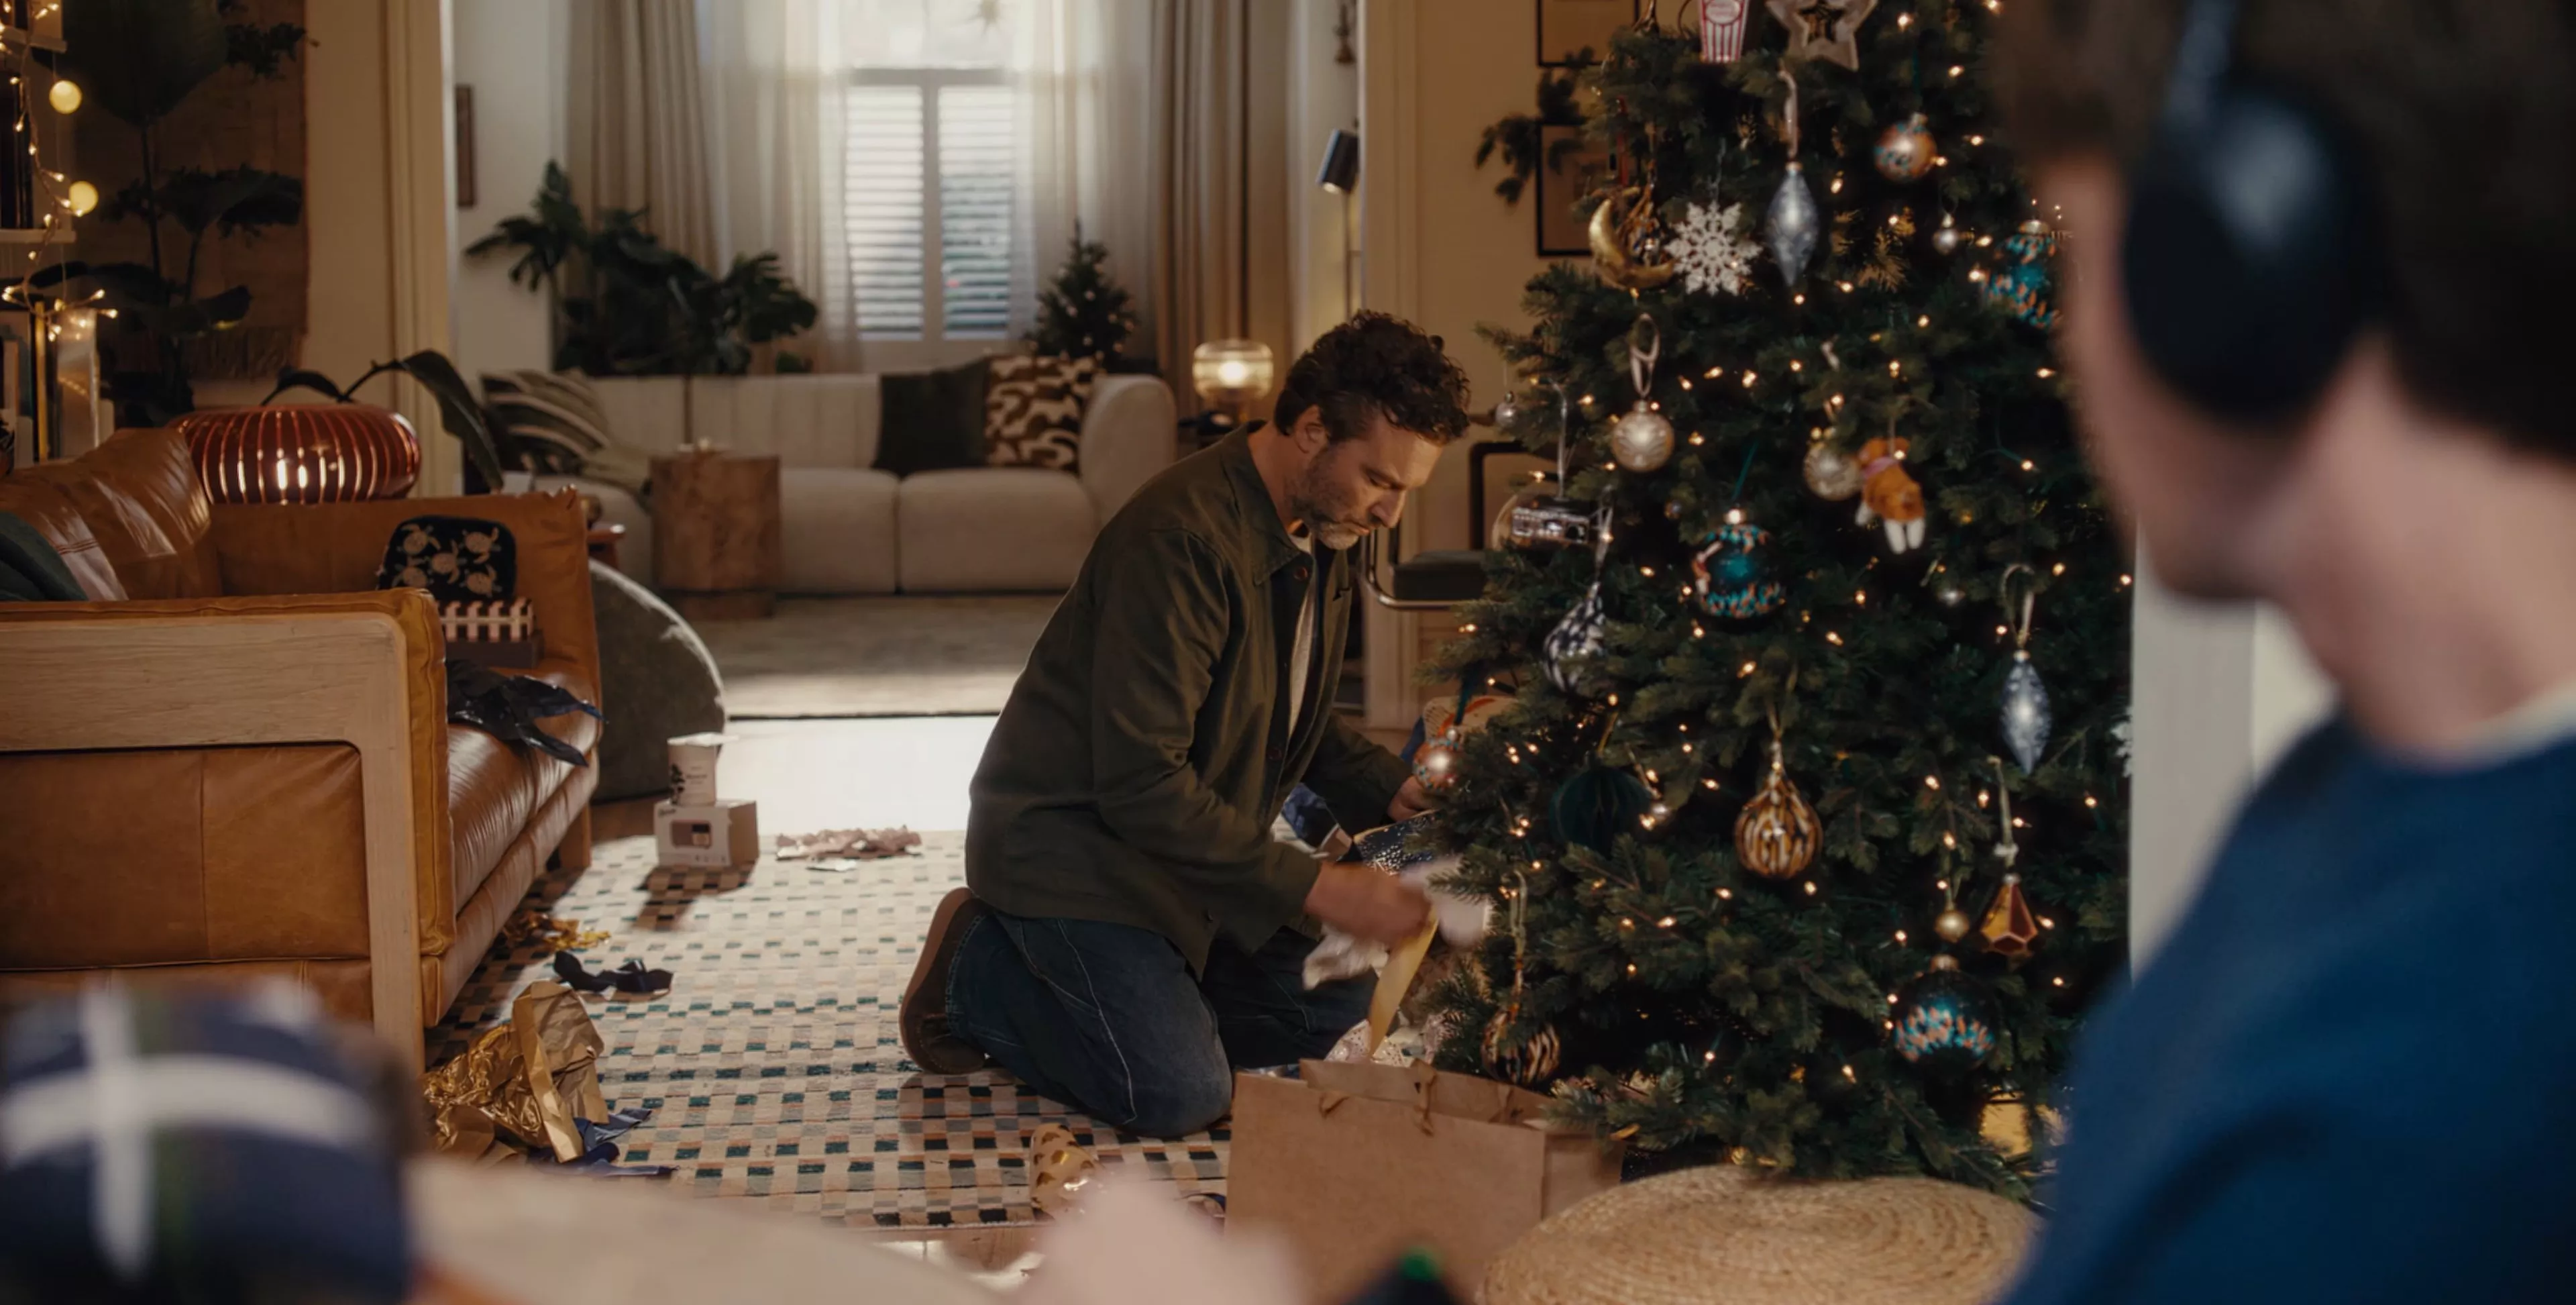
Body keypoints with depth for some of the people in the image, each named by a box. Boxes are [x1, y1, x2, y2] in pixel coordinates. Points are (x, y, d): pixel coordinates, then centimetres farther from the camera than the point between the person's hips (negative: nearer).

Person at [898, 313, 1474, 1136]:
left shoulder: (1320, 531, 0)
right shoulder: (1183, 536, -30)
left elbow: (1300, 717, 15)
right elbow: (1143, 786, -32)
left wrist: (1391, 790, -5)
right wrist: (1315, 887, -31)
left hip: (1198, 841, 9)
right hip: (1070, 838, -9)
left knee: (1336, 1002, 5)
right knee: (1179, 1095, -19)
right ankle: (984, 973, 1)